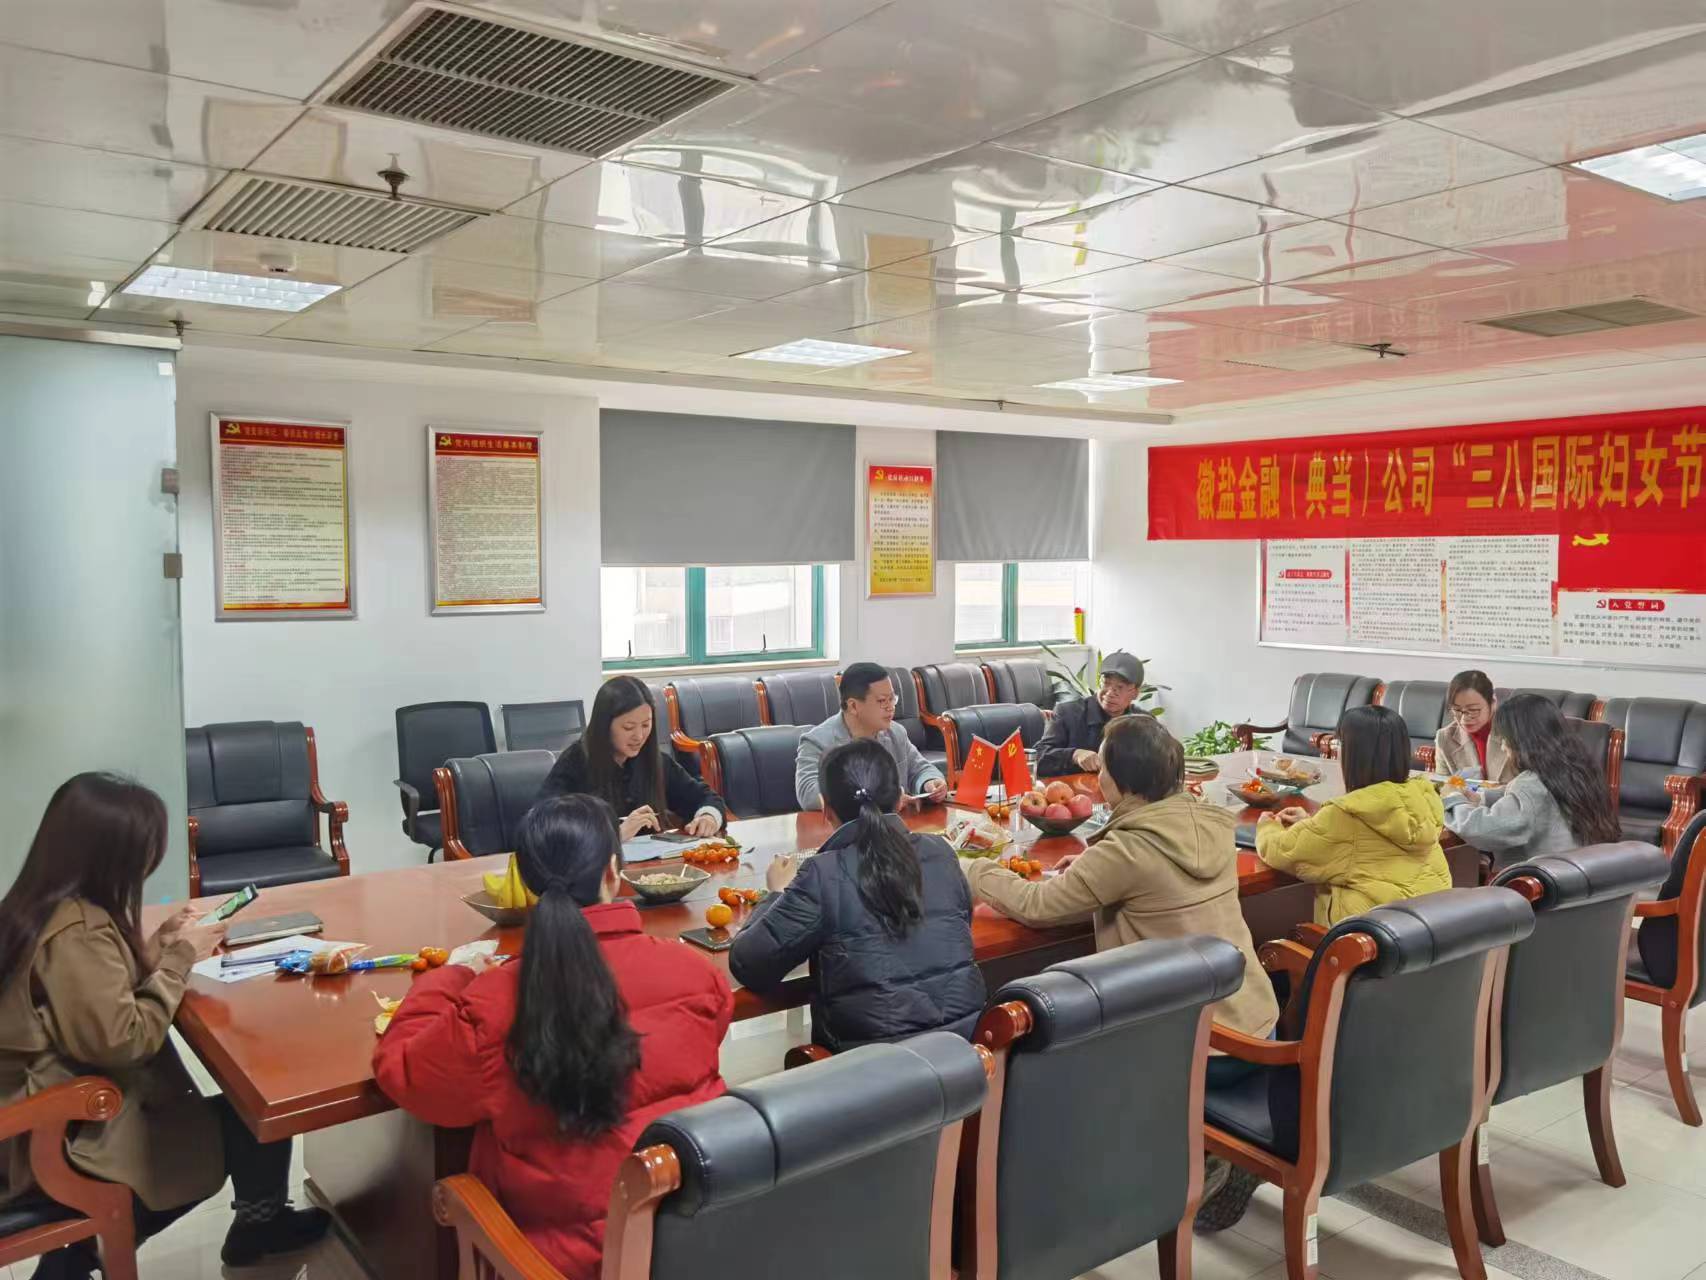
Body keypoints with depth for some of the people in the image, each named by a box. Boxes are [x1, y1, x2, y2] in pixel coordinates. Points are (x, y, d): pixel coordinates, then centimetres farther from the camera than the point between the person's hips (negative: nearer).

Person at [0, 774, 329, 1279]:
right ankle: (260, 1224, 24)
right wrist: (180, 957, -16)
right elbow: (125, 1043, -26)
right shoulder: (76, 931, -27)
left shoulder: (44, 906, 3)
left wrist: (158, 945, 2)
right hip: (70, 1135, -9)